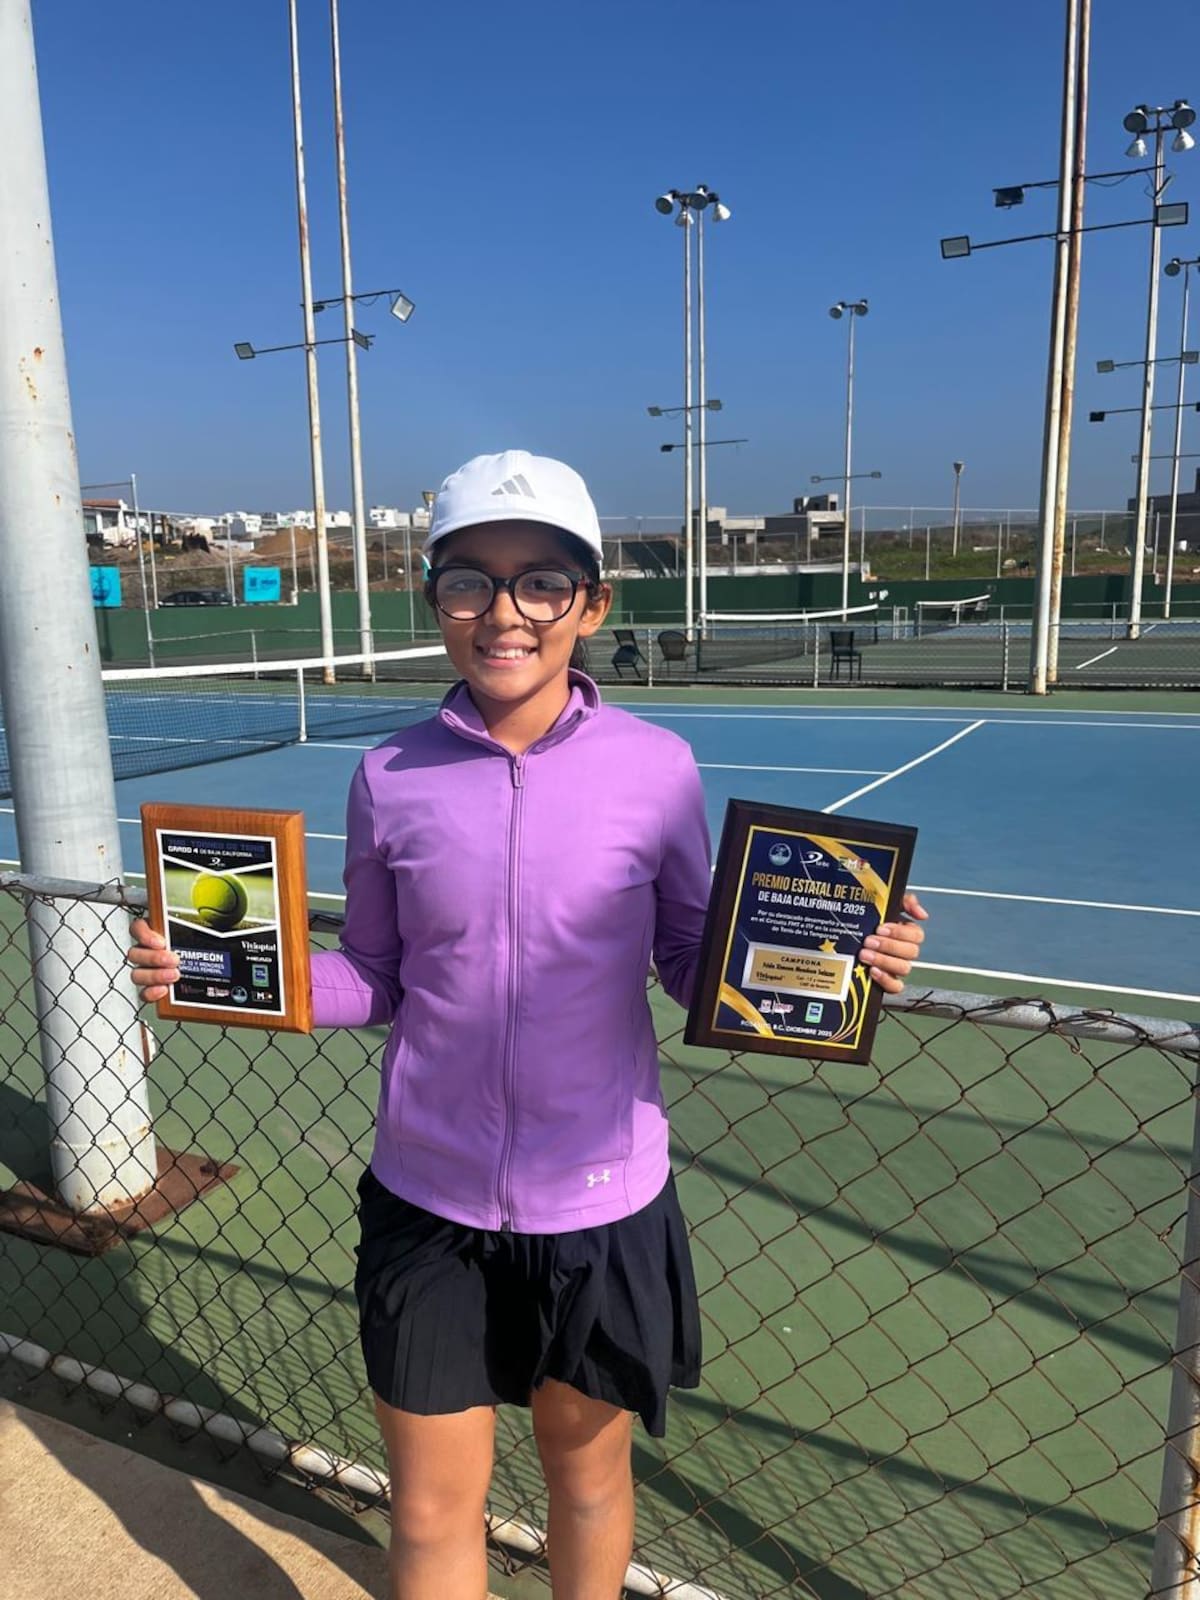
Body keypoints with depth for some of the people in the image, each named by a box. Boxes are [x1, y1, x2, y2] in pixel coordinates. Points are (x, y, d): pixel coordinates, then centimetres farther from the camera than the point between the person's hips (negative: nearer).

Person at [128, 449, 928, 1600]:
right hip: (428, 1203, 1)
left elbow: (695, 965, -1)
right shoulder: (390, 778, -6)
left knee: (588, 1477, 24)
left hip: (599, 1202, 0)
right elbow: (374, 979, 3)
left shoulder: (655, 769, -11)